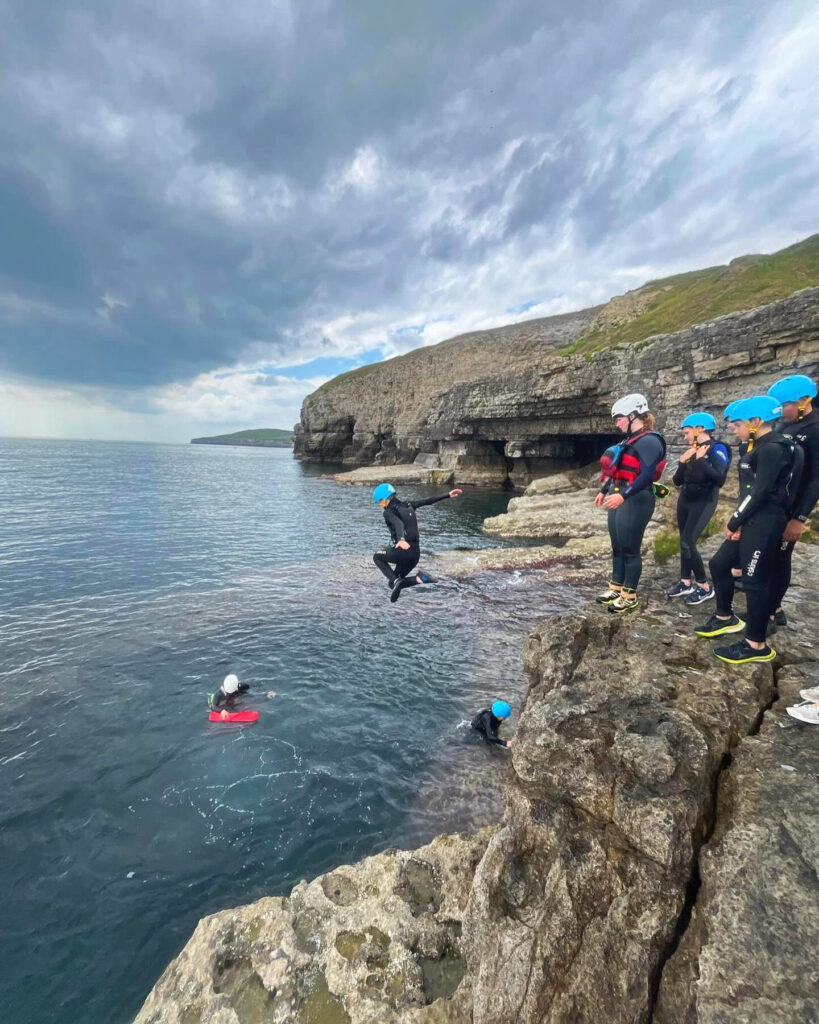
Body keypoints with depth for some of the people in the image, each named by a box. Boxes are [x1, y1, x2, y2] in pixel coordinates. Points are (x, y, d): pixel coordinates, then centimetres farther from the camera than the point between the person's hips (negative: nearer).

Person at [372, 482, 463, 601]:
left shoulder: (389, 511, -7)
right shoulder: (408, 505, 12)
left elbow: (398, 524, -28)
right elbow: (428, 501, 16)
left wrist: (401, 539, -47)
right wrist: (448, 495, 23)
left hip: (402, 551, -7)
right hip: (416, 553, 7)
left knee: (377, 557, 23)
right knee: (394, 583, 18)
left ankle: (396, 581, 0)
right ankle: (419, 578, -7)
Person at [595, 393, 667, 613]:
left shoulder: (649, 441, -13)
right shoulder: (630, 440, 16)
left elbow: (647, 475, -24)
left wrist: (623, 495, -33)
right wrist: (604, 491, 22)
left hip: (635, 501, -9)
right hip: (619, 499, 9)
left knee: (630, 549, -1)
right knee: (617, 547, 15)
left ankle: (630, 596, 11)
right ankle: (616, 588, 27)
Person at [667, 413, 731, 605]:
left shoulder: (717, 448, -11)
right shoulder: (691, 451, 8)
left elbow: (719, 479, -24)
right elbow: (677, 481, 7)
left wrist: (700, 460, -21)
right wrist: (682, 462, -7)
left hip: (703, 502, -7)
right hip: (685, 500, 7)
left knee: (687, 543, -12)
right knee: (684, 543, 9)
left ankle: (705, 587, 1)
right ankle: (686, 583, 20)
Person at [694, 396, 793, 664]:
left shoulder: (773, 448, -15)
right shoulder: (759, 447, 15)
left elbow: (760, 492, -20)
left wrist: (733, 522, -11)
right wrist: (738, 522, 4)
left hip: (765, 523, -10)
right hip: (751, 520, 10)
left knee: (755, 580, -4)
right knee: (719, 564, 16)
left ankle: (757, 646, 8)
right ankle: (725, 618, 32)